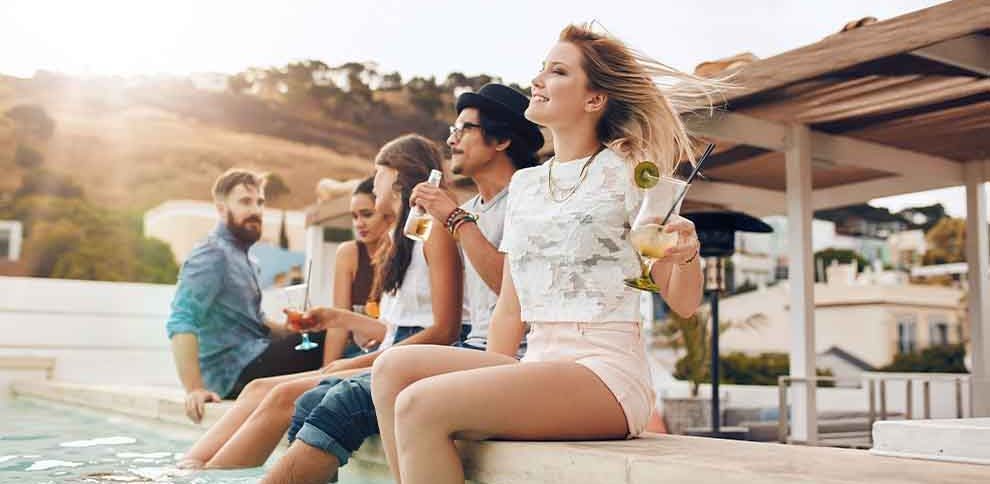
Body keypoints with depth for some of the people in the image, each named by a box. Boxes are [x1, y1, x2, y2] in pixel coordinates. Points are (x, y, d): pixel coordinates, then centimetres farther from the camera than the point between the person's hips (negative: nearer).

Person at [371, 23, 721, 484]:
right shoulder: (524, 183, 16)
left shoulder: (624, 172, -2)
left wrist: (687, 254, -24)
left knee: (420, 405, -23)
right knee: (393, 368, -13)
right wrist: (487, 388, 10)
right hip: (537, 367, 7)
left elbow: (683, 302, -3)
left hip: (607, 374, -6)